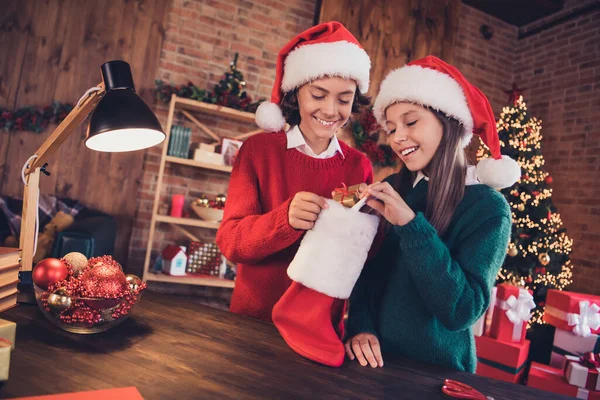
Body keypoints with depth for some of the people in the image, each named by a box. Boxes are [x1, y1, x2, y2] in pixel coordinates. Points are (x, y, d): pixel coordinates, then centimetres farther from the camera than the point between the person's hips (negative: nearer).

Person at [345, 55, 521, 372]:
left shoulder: (488, 207, -15)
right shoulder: (391, 189, -5)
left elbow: (461, 311, -23)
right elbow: (364, 271, 0)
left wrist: (411, 225, -29)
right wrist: (360, 327, -14)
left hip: (435, 371, -3)